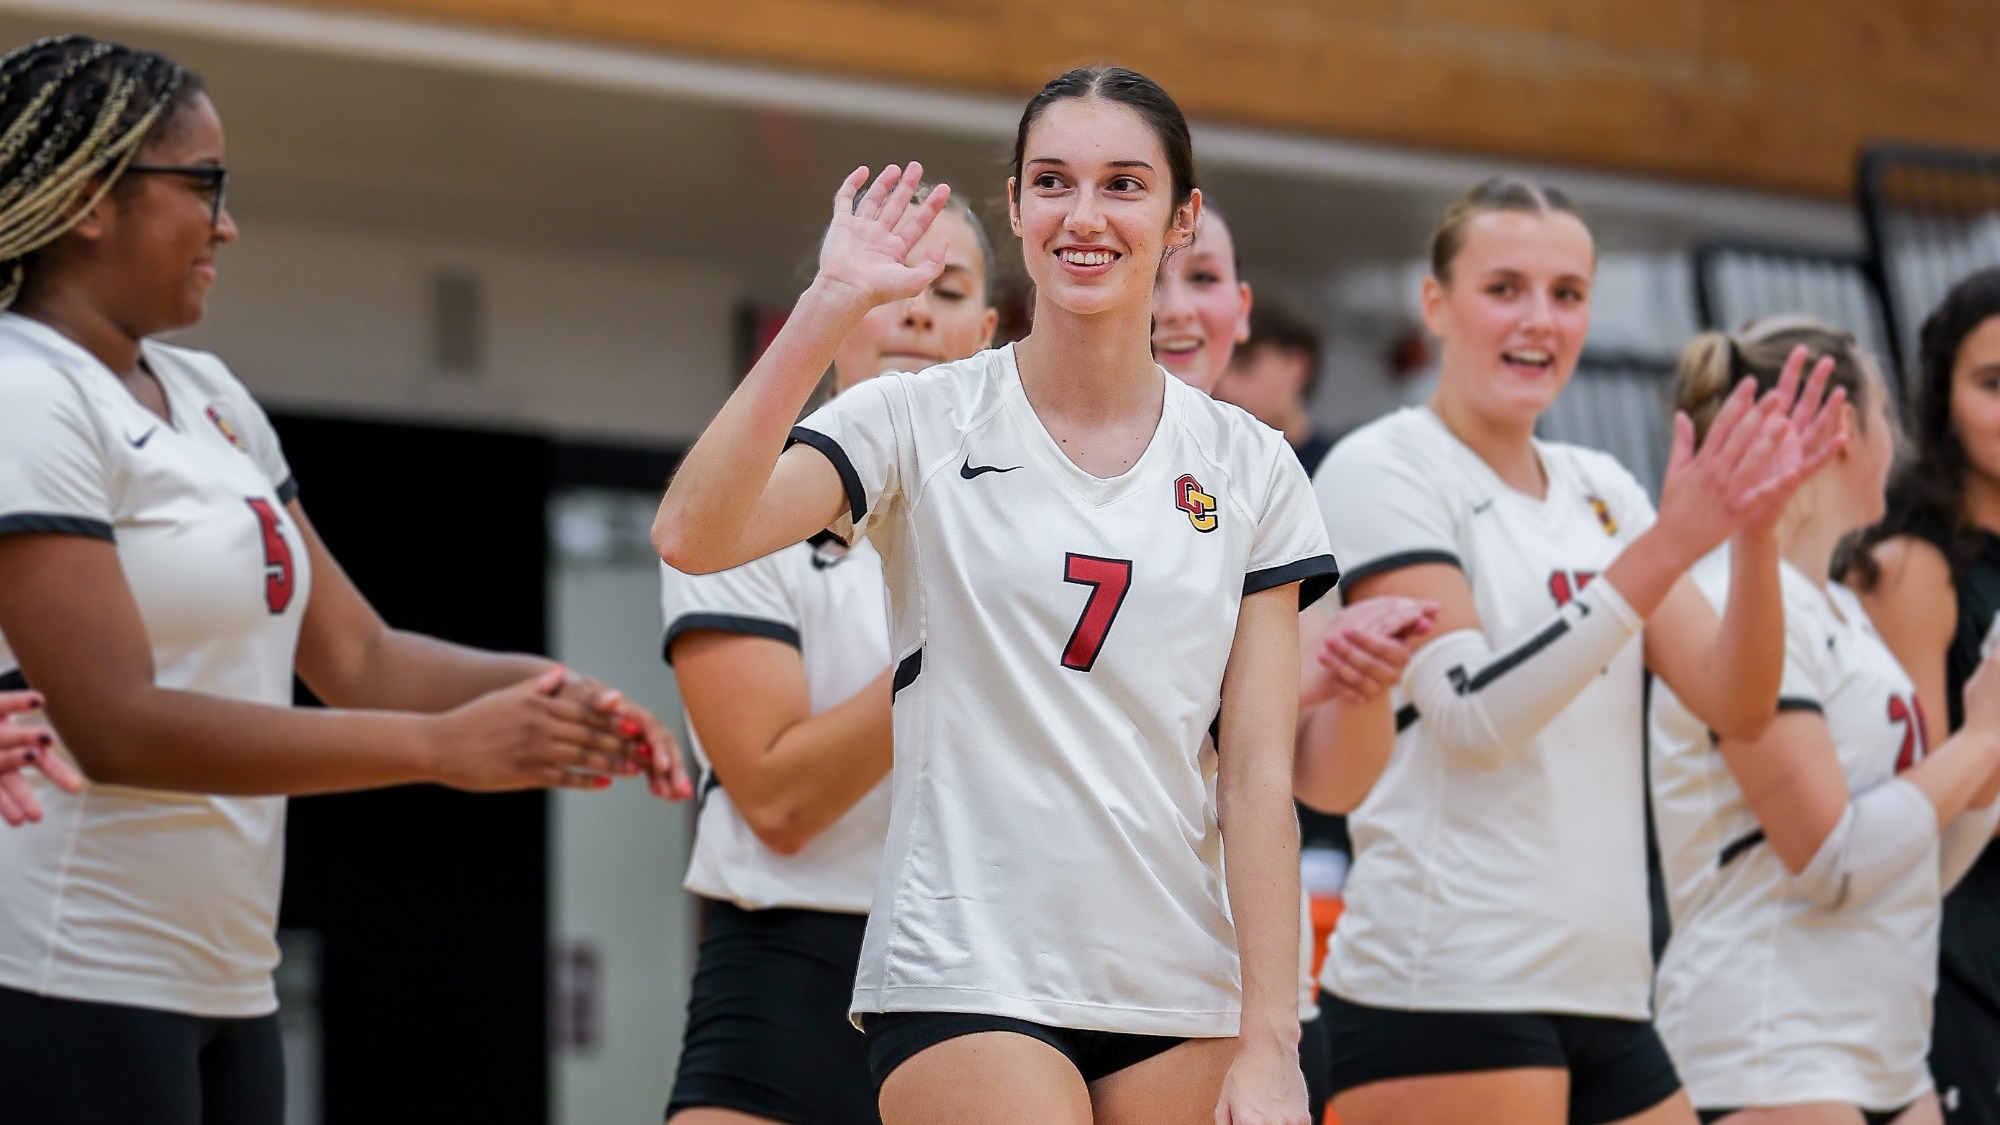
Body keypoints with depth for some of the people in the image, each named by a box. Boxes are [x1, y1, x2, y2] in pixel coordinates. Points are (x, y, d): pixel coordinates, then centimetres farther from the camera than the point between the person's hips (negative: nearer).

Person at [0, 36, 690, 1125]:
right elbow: (116, 726, -21)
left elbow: (359, 657, 15)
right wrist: (443, 747, -21)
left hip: (225, 988, 9)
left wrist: (539, 691, -6)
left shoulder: (207, 396, 15)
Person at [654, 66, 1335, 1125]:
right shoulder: (923, 422, 0)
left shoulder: (1249, 469, 6)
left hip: (1180, 998, 3)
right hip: (967, 985, -3)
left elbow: (1258, 774, 3)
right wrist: (830, 308, -23)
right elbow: (693, 536, -18)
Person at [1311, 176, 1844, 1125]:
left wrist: (1755, 526, -9)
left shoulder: (1600, 490, 16)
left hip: (1604, 998, 7)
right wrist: (1667, 544, -21)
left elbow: (1735, 707, 7)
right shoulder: (1381, 469, -4)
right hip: (1446, 992, -7)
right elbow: (1472, 716, -17)